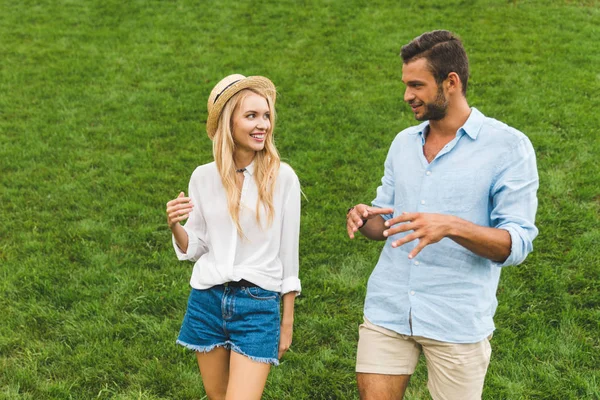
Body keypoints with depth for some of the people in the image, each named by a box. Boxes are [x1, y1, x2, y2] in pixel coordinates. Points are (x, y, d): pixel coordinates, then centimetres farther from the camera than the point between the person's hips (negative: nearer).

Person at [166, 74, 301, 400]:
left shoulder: (282, 177, -8)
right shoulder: (203, 177, 0)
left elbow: (288, 253, -1)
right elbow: (194, 249, 7)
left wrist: (287, 321, 3)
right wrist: (175, 226, -14)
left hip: (259, 305, -3)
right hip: (206, 301, 3)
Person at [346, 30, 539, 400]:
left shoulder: (509, 147, -8)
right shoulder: (404, 143, 9)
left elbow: (517, 244, -13)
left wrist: (451, 226, -29)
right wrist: (364, 219, -8)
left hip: (457, 323, -4)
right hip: (387, 311, 4)